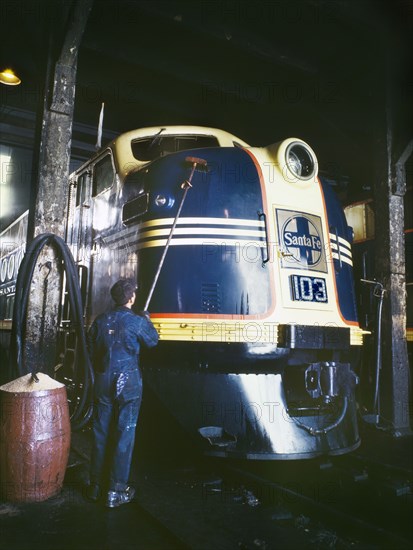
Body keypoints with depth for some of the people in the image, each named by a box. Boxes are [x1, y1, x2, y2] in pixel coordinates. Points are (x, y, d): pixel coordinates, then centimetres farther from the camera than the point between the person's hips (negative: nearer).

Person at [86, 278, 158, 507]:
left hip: (102, 383, 4)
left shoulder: (100, 321, 0)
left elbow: (91, 349, 9)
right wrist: (147, 320, 20)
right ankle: (117, 492, 12)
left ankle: (95, 486, 27)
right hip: (128, 384, -4)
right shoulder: (137, 321, -12)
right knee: (124, 436, 5)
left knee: (100, 434, 14)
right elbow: (152, 340, 4)